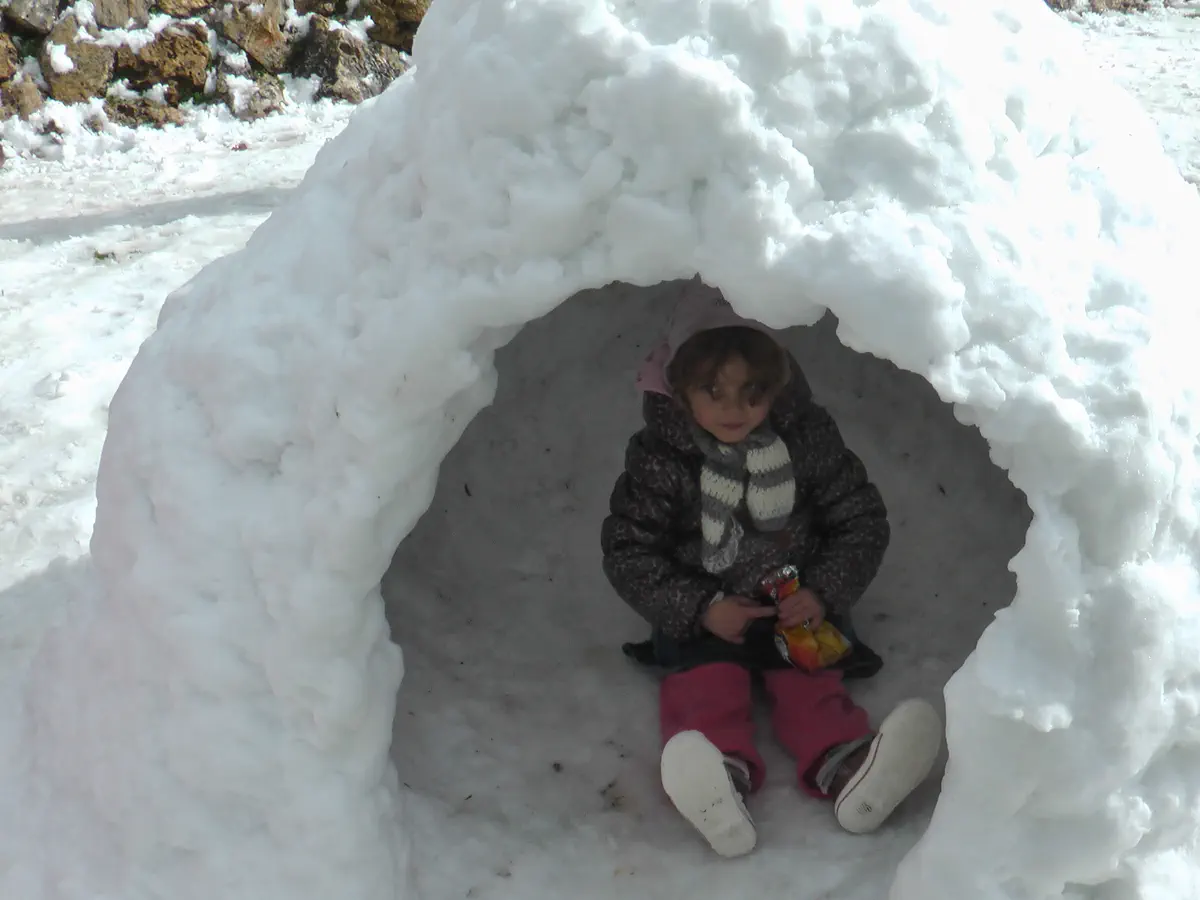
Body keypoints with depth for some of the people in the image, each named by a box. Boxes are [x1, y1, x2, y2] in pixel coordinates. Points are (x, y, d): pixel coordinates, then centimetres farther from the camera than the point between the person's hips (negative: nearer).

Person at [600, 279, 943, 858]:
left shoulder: (807, 439, -6)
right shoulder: (658, 457, -11)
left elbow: (862, 521, 1)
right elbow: (627, 551, -8)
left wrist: (825, 593, -14)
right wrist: (700, 608, -18)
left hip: (796, 607, 2)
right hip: (702, 614, -1)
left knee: (811, 681, -21)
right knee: (705, 683, -26)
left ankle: (845, 765, -41)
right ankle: (723, 776, -48)